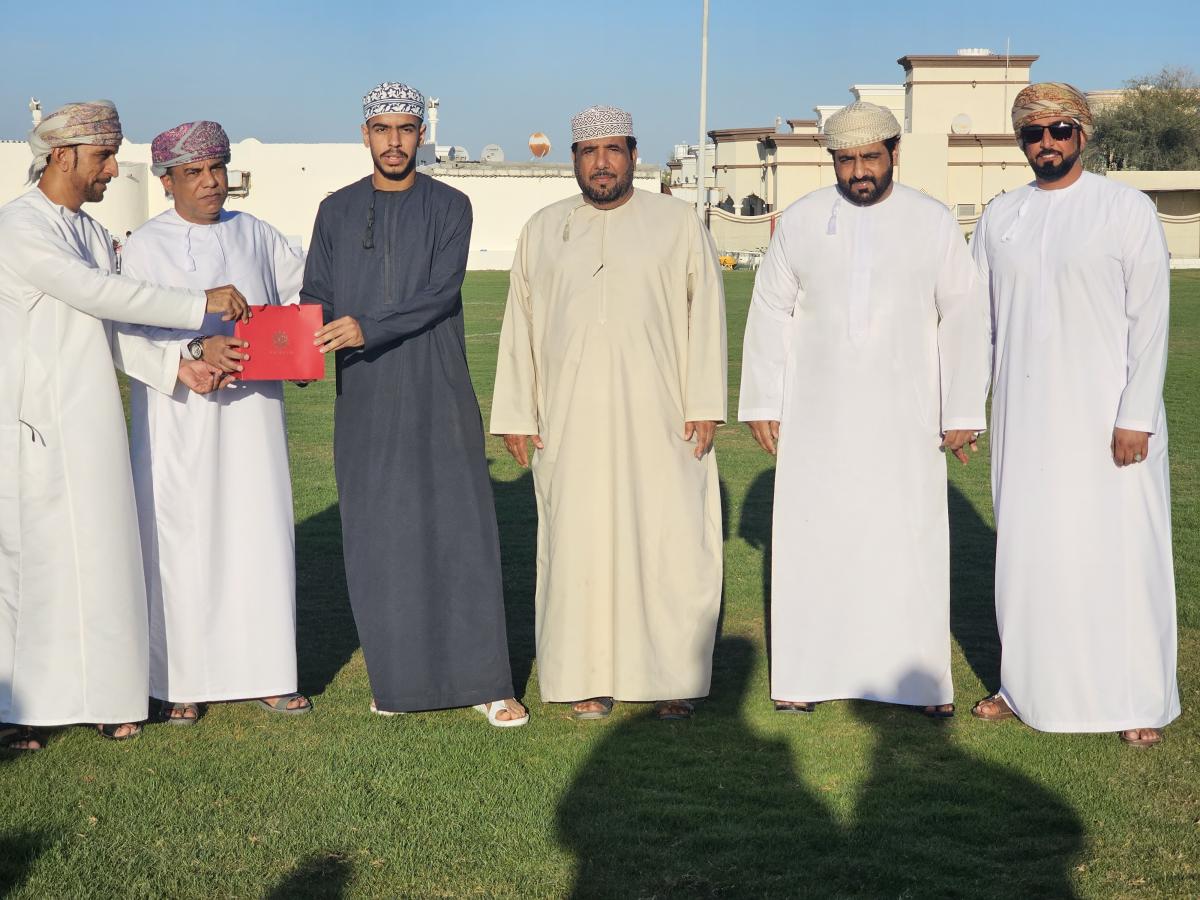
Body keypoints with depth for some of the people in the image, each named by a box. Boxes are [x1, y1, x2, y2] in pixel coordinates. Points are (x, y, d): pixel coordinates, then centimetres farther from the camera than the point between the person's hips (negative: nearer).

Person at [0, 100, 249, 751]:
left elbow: (110, 330, 10)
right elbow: (100, 295, -20)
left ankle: (102, 695, 16)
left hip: (94, 422, 7)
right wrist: (202, 304, -19)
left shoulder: (91, 230, 15)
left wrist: (176, 366, -6)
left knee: (103, 556, 7)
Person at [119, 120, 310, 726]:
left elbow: (306, 291, 21)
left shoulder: (254, 234, 9)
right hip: (178, 415, -3)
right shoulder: (145, 246, -2)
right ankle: (181, 681, 8)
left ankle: (265, 672, 14)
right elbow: (127, 334, -10)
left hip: (252, 410, 4)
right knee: (182, 540, -1)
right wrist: (198, 351, -24)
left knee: (259, 534, 4)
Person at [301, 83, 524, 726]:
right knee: (376, 539, 3)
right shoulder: (337, 212, 12)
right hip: (365, 401, 2)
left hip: (437, 392, -2)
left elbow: (441, 293, -10)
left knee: (460, 531, -4)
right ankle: (397, 679, 14)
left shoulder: (449, 207, 4)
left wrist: (368, 329, -23)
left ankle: (484, 682, 1)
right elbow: (315, 297, 7)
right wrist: (305, 349, -15)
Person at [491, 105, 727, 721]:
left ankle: (672, 676, 9)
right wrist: (515, 415, 6)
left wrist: (704, 404, -6)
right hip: (570, 422, 2)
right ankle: (589, 677, 13)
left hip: (657, 420, -1)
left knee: (670, 544, -2)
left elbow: (705, 314, 2)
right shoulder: (542, 231, 11)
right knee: (580, 545, 3)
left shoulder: (678, 224, 6)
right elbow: (519, 326, 11)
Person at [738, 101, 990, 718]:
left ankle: (924, 678, 10)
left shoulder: (933, 223, 1)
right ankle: (806, 675, 13)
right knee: (811, 539, 3)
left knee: (911, 544, -1)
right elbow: (769, 316, 6)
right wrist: (763, 405, 2)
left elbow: (964, 319, 2)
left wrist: (963, 412, -1)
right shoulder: (800, 222, 2)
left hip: (903, 417, -1)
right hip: (816, 415, 1)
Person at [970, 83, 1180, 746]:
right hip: (1024, 414, 4)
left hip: (1106, 415, -4)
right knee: (1028, 551, 9)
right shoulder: (1001, 217, 8)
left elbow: (1150, 319, -7)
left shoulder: (1128, 211, -4)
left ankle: (1141, 700, 13)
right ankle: (1027, 685, 22)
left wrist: (1136, 417, -13)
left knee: (1121, 552, 1)